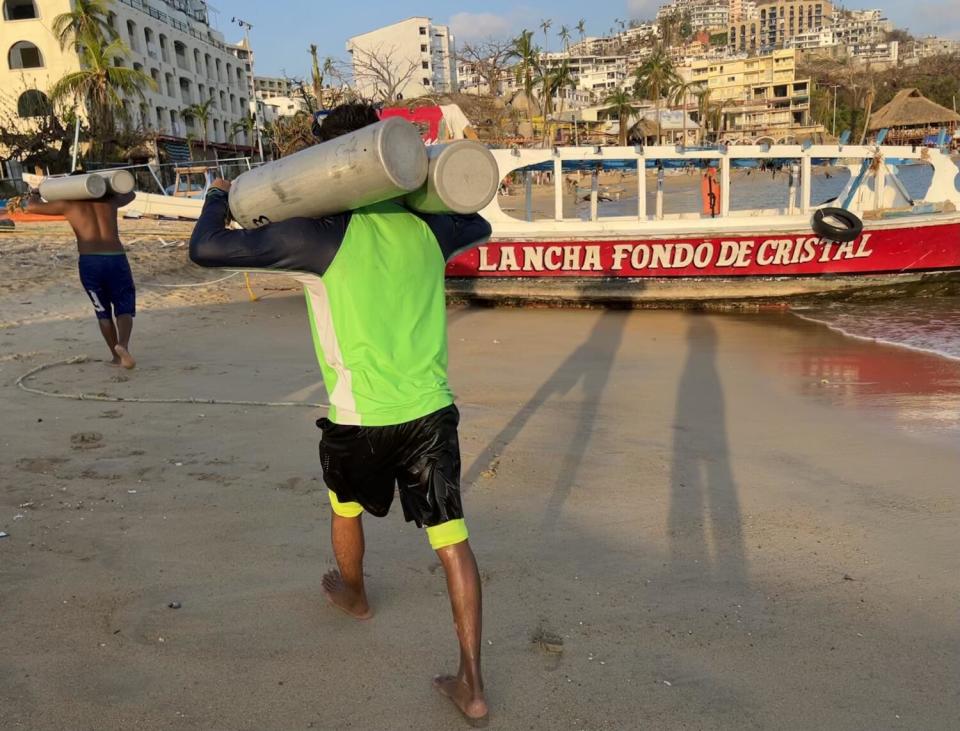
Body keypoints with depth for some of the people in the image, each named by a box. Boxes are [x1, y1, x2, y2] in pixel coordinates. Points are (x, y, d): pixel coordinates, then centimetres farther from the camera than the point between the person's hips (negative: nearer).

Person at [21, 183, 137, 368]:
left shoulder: (68, 204, 10)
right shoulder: (109, 200, 16)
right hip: (116, 259, 0)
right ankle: (123, 345, -21)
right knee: (124, 307, 6)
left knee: (103, 312, 15)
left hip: (89, 262, 0)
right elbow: (130, 194, 38)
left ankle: (116, 356, 16)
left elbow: (31, 207, 17)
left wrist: (33, 195, 38)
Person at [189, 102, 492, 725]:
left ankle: (353, 595, 55)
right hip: (432, 410, 3)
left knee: (346, 508, 28)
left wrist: (219, 197, 8)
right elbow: (479, 227, 26)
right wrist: (419, 197, 37)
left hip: (361, 420, -3)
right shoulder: (425, 228, 2)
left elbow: (206, 250, -14)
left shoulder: (320, 236, -13)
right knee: (453, 540, 8)